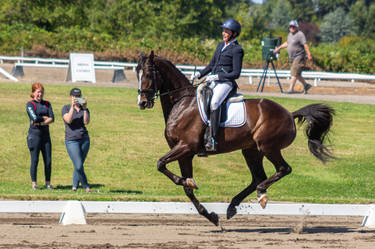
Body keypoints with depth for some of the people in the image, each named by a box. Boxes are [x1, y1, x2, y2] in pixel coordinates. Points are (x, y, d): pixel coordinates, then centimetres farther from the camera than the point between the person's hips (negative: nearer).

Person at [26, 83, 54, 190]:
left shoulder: (47, 104, 13)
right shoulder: (30, 104, -1)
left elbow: (52, 118, 0)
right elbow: (35, 118, -15)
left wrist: (40, 122, -12)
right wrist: (45, 118, -2)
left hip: (45, 134, 5)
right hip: (34, 134, -4)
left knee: (48, 161, 1)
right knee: (35, 160, -5)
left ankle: (48, 183, 9)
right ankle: (34, 184, 0)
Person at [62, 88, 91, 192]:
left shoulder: (85, 109, 10)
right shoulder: (66, 108, 1)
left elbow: (86, 122, -7)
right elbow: (68, 120, -17)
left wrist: (84, 108, -15)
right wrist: (73, 106, -21)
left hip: (84, 139, 4)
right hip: (72, 140, -4)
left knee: (79, 165, 6)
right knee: (79, 166, -12)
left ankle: (75, 186, 19)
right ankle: (86, 186, 2)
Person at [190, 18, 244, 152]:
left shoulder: (237, 50, -6)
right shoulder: (220, 45, 18)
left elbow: (236, 73, -10)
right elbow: (211, 65, 25)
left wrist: (217, 76, -17)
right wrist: (199, 74, 9)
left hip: (226, 82, -9)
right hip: (214, 81, 9)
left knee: (214, 103, -32)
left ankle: (212, 139, -37)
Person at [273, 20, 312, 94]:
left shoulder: (300, 34, -13)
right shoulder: (290, 34, 14)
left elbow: (305, 45, -21)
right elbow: (287, 43, 30)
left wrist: (309, 55, -28)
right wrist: (278, 48, 33)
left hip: (299, 57, -9)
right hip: (292, 58, 9)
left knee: (294, 73, -13)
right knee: (297, 74, 13)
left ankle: (291, 89, -15)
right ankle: (306, 85, 27)